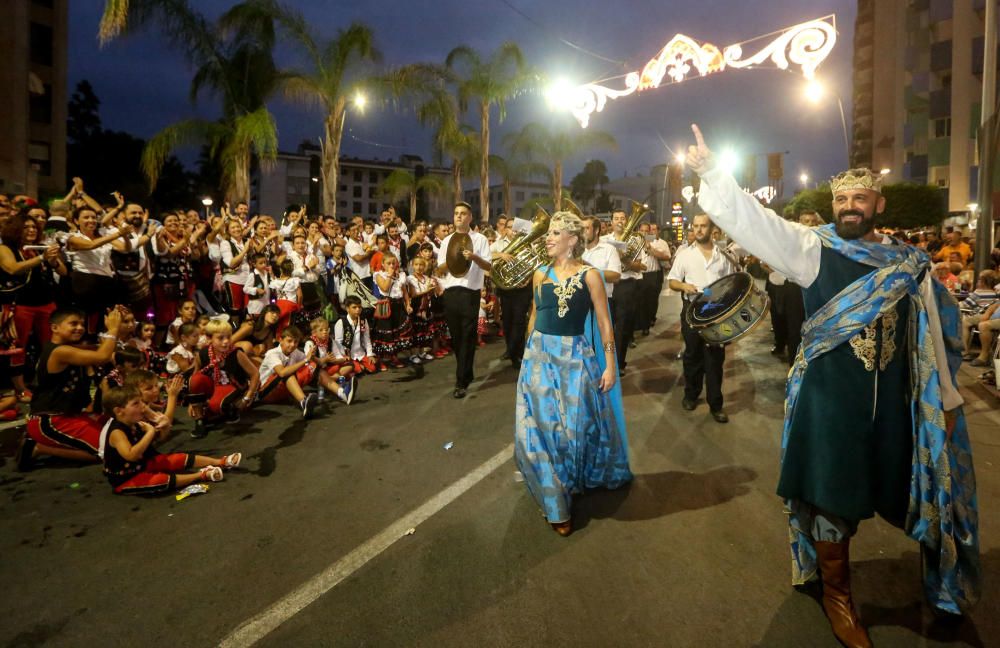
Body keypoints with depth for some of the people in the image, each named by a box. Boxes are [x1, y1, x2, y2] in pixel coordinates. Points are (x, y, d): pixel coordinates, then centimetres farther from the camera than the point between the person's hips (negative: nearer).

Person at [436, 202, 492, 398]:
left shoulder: (480, 239, 4)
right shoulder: (447, 240, 14)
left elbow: (489, 267, -5)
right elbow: (439, 272, 11)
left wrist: (474, 257, -22)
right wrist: (449, 261, -10)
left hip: (470, 293, -4)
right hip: (450, 293, 4)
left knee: (467, 338, -4)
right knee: (456, 337, 11)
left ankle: (461, 382, -1)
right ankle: (467, 373, 28)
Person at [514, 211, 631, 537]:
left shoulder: (589, 275, -6)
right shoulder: (540, 274, 5)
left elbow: (604, 323, -6)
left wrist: (610, 365, -8)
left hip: (576, 357, -3)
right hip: (540, 355, 3)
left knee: (575, 425, 5)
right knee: (541, 426, 4)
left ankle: (575, 482, 34)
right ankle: (556, 504, 21)